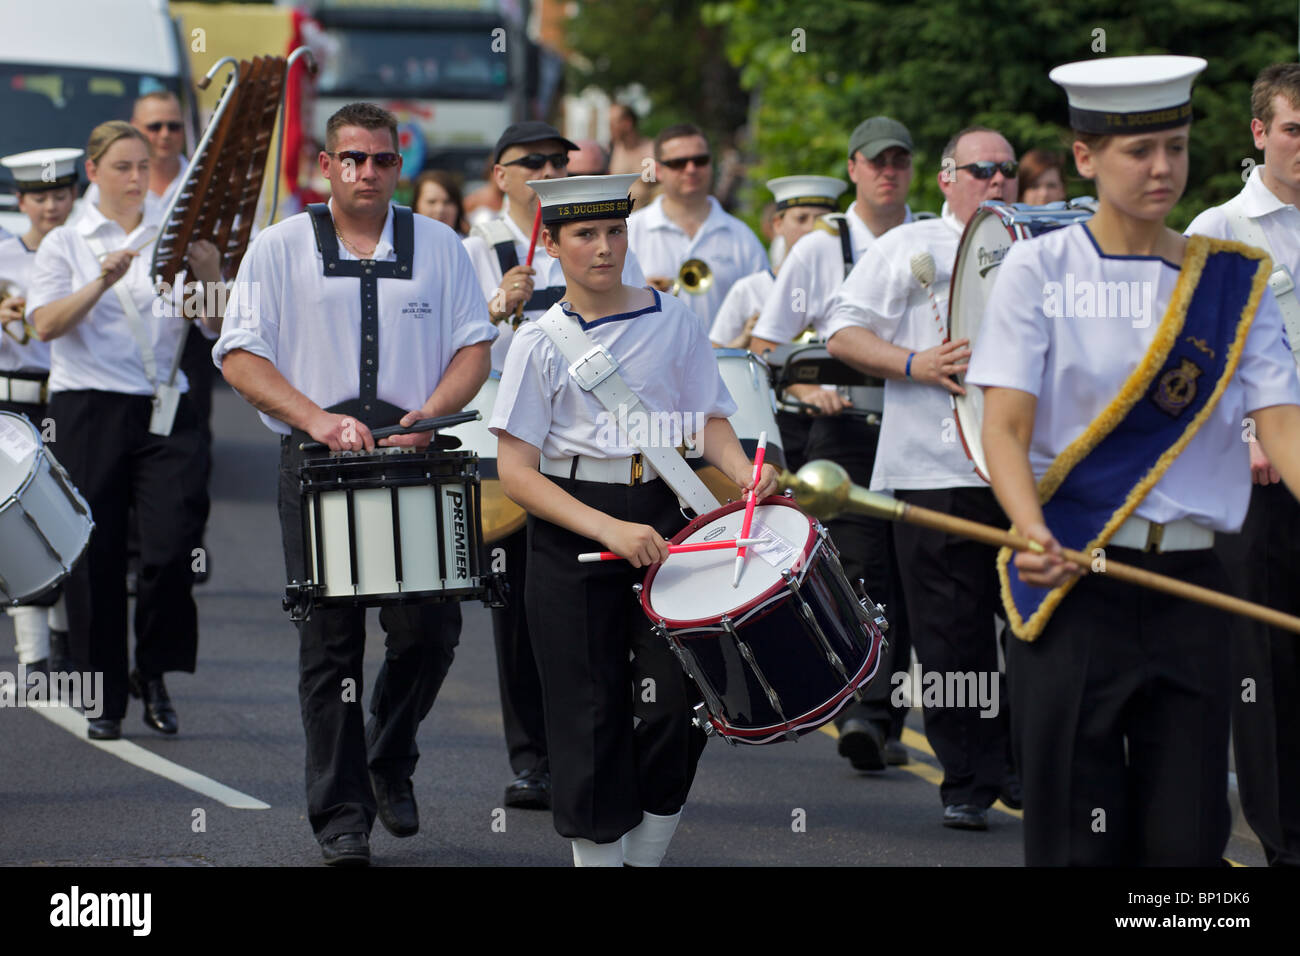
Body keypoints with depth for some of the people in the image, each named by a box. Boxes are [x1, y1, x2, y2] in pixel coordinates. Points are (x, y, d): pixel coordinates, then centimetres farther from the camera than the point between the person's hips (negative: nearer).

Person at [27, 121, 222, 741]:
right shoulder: (66, 244, 7)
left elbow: (216, 325, 3)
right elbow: (46, 324, -8)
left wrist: (210, 275, -16)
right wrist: (103, 282, -20)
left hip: (165, 411, 1)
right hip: (89, 410, -1)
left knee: (174, 540, -12)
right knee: (97, 556, 0)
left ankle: (154, 672, 9)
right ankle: (104, 697, 10)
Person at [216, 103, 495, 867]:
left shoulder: (438, 246, 11)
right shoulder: (280, 249, 7)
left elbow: (474, 347, 9)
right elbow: (240, 356, 1)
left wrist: (431, 413, -10)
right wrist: (318, 419, -12)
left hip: (416, 458, 1)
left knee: (432, 628, -4)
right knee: (330, 639, -2)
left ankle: (391, 760, 23)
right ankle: (342, 817, 4)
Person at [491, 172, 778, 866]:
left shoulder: (671, 320, 4)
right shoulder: (541, 341, -3)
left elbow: (709, 422, 10)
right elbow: (517, 472, -8)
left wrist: (746, 473, -13)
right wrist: (609, 530, -20)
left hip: (661, 515, 2)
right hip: (569, 541, -2)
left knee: (675, 700, -7)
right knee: (592, 713, 0)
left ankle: (648, 854, 10)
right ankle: (598, 854, 12)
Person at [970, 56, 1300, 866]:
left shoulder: (1234, 279, 7)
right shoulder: (1040, 270, -1)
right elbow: (1005, 426, -7)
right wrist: (1035, 534, -26)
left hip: (1191, 585, 2)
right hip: (1071, 581, -2)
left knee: (1188, 836, 1)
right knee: (1081, 837, -1)